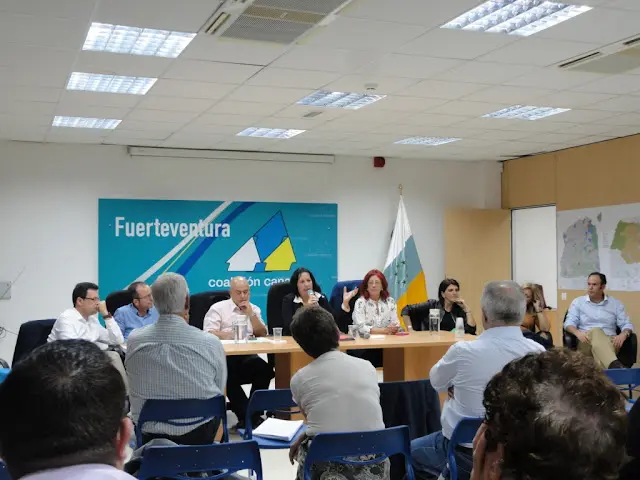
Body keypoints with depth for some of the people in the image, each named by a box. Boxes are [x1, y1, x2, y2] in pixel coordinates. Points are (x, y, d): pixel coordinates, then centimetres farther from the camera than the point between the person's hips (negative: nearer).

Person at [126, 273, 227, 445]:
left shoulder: (134, 340, -13)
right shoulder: (210, 343, -19)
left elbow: (135, 390, 6)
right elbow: (219, 390, -2)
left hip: (150, 434, 2)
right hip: (198, 433, -1)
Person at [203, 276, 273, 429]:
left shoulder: (254, 309, 18)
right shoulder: (218, 308, 6)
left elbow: (262, 335, 9)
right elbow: (209, 334, -6)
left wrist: (250, 314, -1)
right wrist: (231, 335, -17)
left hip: (248, 356, 3)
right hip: (224, 357, -3)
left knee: (265, 369, -27)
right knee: (230, 374, -35)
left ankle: (253, 415, -16)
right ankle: (246, 416, -23)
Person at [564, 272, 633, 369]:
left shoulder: (616, 303, 16)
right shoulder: (578, 302, 13)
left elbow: (626, 324, 10)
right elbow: (569, 323, 2)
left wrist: (623, 335, -15)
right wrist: (577, 332, -22)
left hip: (609, 342, 2)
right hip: (586, 343, -1)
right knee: (596, 332, -39)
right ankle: (615, 365, -64)